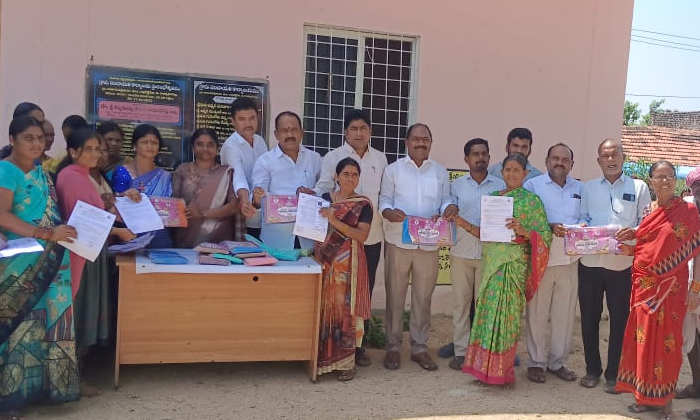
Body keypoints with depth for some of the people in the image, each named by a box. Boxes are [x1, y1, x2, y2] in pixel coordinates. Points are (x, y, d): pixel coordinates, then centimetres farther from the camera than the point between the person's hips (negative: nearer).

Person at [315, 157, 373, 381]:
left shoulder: (363, 205, 1)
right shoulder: (324, 198, 10)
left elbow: (362, 235, -10)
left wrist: (335, 221, -19)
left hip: (347, 264, -3)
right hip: (323, 260, 3)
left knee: (344, 308, -3)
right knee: (323, 307, 5)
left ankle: (346, 361, 5)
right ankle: (322, 356, 17)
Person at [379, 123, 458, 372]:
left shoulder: (440, 171, 11)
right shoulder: (394, 169, 4)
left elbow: (445, 200, 11)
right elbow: (384, 199, 2)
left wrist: (449, 208, -13)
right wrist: (389, 212, -21)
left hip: (429, 244, 2)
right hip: (398, 241, -2)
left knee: (423, 297, 8)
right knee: (395, 296, 5)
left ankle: (419, 347, 19)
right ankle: (393, 346, 16)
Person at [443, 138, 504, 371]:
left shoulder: (500, 186, 7)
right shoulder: (456, 185, 8)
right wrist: (474, 230, -15)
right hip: (461, 252, 1)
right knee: (461, 302, 3)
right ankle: (460, 351, 10)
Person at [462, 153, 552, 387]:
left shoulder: (531, 200, -1)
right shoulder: (492, 197, 14)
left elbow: (545, 235, -5)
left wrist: (523, 232, -21)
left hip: (512, 265, -5)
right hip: (490, 262, 5)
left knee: (504, 315, -3)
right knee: (487, 314, 6)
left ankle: (502, 371, 8)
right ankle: (485, 369, 14)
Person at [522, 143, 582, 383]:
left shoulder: (580, 189, 17)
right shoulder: (533, 185, 4)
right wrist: (549, 227, -18)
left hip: (570, 257, 4)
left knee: (565, 312, 8)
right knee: (537, 311, 0)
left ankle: (558, 361, 21)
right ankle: (536, 362, 11)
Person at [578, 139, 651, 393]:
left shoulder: (639, 187, 6)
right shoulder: (588, 188, 12)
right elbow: (583, 219, 11)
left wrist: (633, 232, -18)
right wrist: (582, 228, -11)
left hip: (622, 264, -2)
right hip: (590, 261, 2)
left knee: (619, 319, 4)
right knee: (589, 317, 8)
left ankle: (613, 373, 17)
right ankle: (592, 369, 23)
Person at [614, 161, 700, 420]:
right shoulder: (647, 211, 9)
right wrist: (628, 250, -3)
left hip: (671, 287, -4)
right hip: (643, 284, 4)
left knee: (667, 341, 1)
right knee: (645, 339, 8)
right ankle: (647, 396, 20)